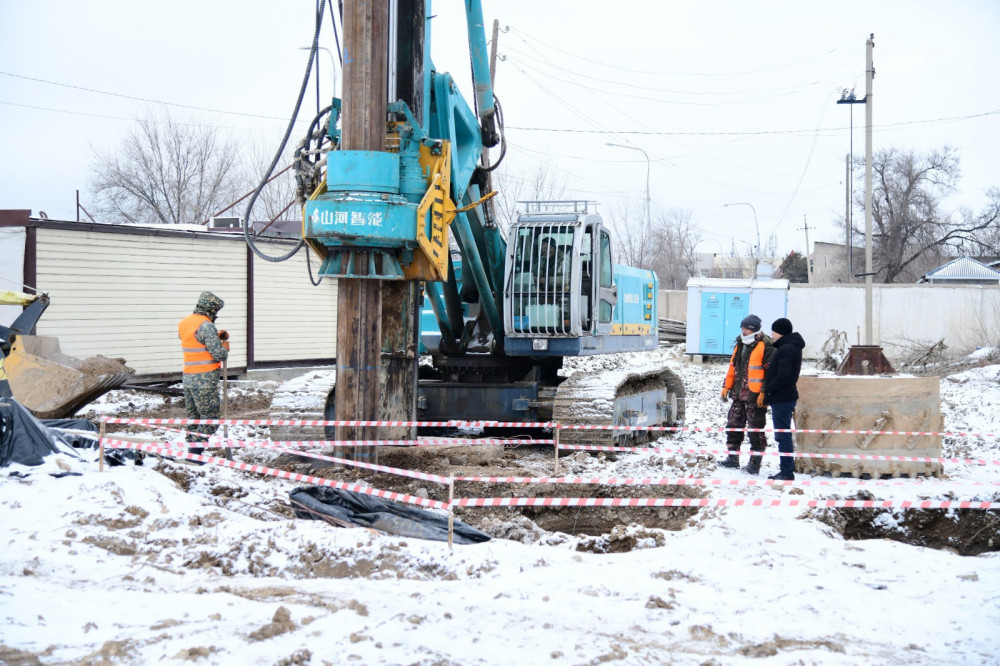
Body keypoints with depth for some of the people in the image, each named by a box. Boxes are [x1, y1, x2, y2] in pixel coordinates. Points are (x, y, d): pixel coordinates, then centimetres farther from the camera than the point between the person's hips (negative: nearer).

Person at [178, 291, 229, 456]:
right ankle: (194, 453, -8)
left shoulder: (184, 323, 12)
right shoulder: (206, 326, -16)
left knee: (193, 417, 15)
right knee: (210, 418, -3)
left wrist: (217, 337, 13)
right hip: (205, 379, -8)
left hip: (188, 378, 8)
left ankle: (190, 449, 16)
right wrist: (225, 348, 3)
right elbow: (218, 354, -18)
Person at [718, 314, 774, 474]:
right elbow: (733, 366, 22)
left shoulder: (765, 346, -11)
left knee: (756, 429, -1)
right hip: (739, 394, 8)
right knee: (733, 425, 12)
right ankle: (733, 458, 21)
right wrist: (727, 386, 18)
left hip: (755, 395, -8)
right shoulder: (740, 344, 14)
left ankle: (755, 462, 5)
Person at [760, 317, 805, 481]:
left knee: (782, 435, -7)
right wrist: (768, 393, 12)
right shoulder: (792, 347, 17)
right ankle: (787, 469, 22)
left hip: (782, 398, -11)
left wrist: (767, 392, -14)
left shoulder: (786, 349, -17)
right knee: (783, 435, 16)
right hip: (783, 397, 11)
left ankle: (787, 471, -5)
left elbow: (782, 377, -23)